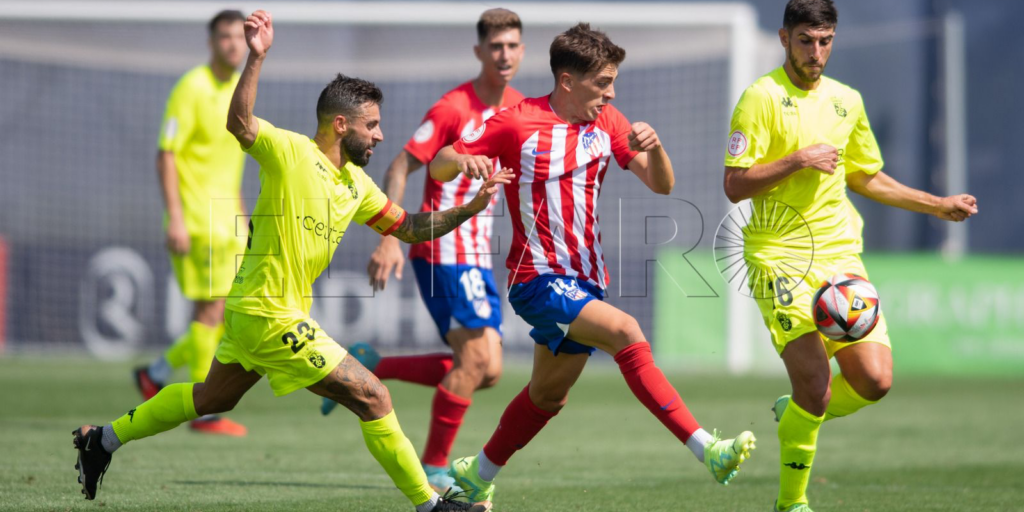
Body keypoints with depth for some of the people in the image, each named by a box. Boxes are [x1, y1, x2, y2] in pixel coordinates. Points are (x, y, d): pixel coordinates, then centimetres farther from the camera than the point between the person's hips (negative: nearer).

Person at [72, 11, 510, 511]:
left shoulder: (356, 184, 8)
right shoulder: (290, 152, -16)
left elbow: (410, 228, 15)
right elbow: (238, 123, -31)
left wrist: (469, 208, 3)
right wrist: (256, 58, -43)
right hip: (271, 315, -10)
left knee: (212, 398, 26)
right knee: (372, 397, -7)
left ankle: (104, 438, 36)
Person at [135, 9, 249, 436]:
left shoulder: (239, 88, 13)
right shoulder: (193, 88, -12)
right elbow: (166, 156, -14)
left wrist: (240, 217, 23)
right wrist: (175, 217, -20)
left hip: (225, 221, 8)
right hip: (195, 220, -8)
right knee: (212, 308, -9)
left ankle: (158, 373, 20)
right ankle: (203, 412, -2)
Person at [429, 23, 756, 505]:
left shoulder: (607, 122, 6)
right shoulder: (518, 123, -9)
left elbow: (661, 184, 0)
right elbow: (438, 166, -5)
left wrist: (653, 147, -21)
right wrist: (462, 162, -29)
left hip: (585, 279, 7)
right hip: (538, 279, -7)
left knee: (548, 397, 17)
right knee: (627, 332, -28)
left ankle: (476, 475, 38)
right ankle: (707, 450, -35)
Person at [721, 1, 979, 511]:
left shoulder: (847, 101, 14)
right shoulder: (762, 97, -5)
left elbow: (866, 178, 27)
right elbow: (735, 185, -10)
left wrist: (938, 205, 24)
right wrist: (799, 160, -17)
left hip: (841, 254, 6)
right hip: (780, 255, -6)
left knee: (875, 381, -7)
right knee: (815, 384, -15)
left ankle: (799, 413, 24)